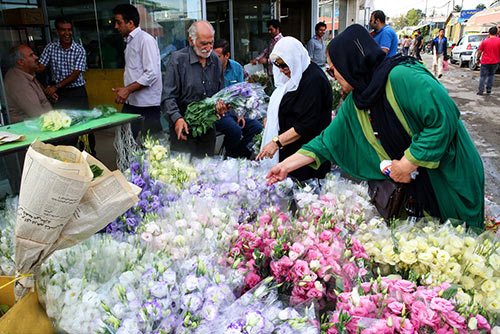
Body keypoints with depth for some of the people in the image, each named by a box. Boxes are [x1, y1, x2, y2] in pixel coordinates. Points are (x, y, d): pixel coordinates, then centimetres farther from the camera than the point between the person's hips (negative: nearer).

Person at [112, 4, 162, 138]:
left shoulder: (146, 40, -11)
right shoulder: (129, 41, 18)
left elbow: (152, 74, -20)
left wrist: (128, 89, -22)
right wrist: (124, 91, 16)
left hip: (147, 106, -9)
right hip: (130, 102, 9)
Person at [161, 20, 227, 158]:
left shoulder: (215, 60, 8)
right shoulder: (178, 59, -9)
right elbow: (168, 97, -13)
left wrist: (221, 105, -6)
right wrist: (177, 118, -27)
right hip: (183, 125, -5)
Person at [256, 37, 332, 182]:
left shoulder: (314, 80, -20)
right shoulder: (295, 75, 10)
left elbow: (307, 125, -24)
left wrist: (277, 142, -25)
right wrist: (272, 118, 17)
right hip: (289, 150, 9)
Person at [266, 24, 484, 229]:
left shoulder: (403, 77, -25)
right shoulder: (353, 104, 0)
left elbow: (445, 119, -28)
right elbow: (327, 141, 3)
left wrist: (408, 163, -24)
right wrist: (286, 166, 0)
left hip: (451, 180, -6)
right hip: (415, 183, 6)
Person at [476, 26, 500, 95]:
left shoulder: (485, 41, -7)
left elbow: (479, 52, -1)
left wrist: (478, 59, 12)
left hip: (485, 62, -1)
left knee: (483, 76, 5)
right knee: (491, 75, 20)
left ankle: (480, 91, 2)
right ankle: (488, 89, 17)